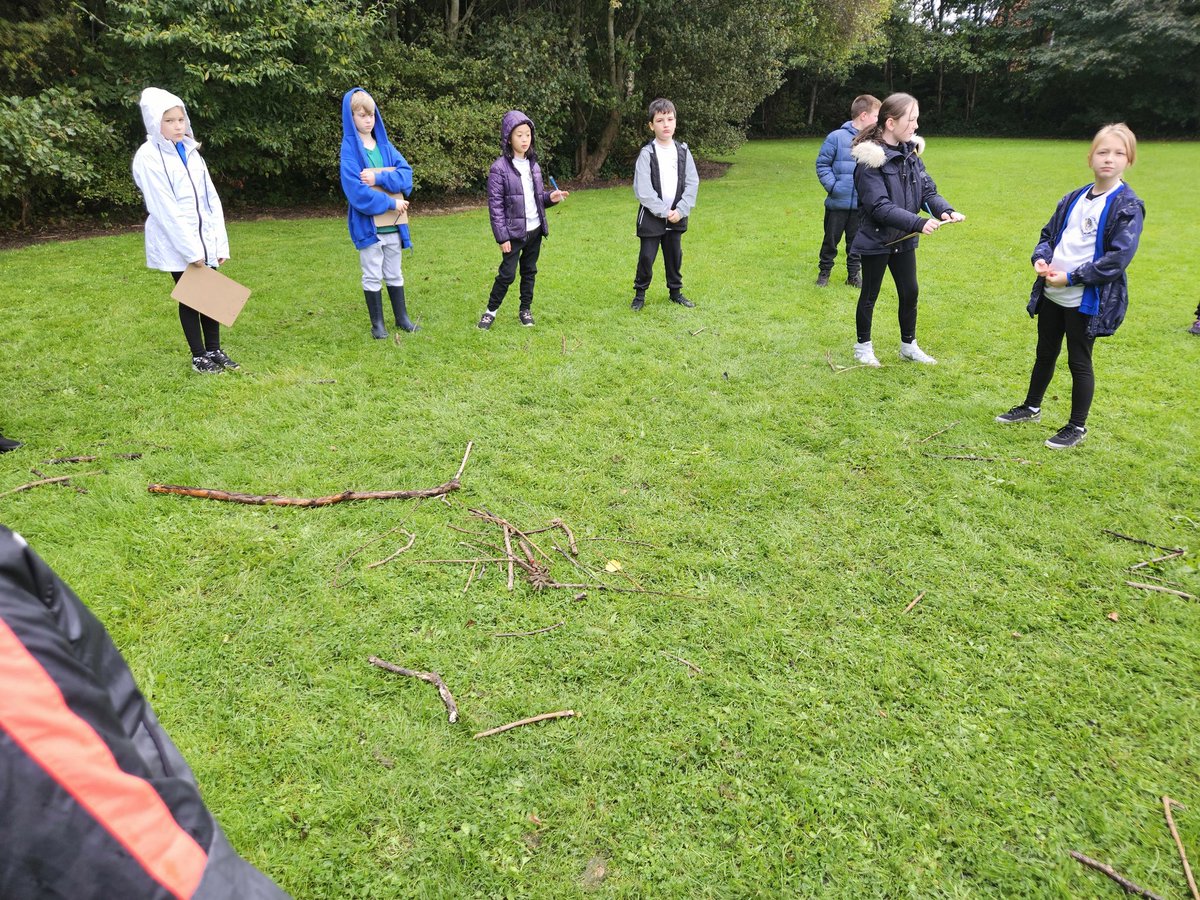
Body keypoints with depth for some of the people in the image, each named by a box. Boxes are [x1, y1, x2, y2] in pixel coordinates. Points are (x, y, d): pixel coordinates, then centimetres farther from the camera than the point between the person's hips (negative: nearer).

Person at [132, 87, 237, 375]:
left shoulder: (190, 151, 9)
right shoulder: (148, 157, -10)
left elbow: (210, 198, 8)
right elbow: (165, 209, -15)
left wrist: (220, 241, 1)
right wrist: (190, 249, -18)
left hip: (205, 239, 5)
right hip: (176, 244, -5)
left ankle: (214, 350, 21)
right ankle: (199, 356, 15)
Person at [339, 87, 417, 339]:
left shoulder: (384, 144, 9)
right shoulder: (349, 149, -7)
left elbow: (406, 172, -3)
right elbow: (355, 190, -17)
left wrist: (379, 177, -18)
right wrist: (390, 203, -15)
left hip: (392, 222, 5)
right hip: (367, 222, -5)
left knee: (394, 273, 14)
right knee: (373, 276, 5)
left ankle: (402, 317, 25)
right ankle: (377, 323, 15)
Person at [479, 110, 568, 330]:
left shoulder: (533, 165, 7)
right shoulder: (500, 168, -12)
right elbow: (495, 205, -13)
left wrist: (551, 197, -7)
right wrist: (502, 237, -15)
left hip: (535, 230, 6)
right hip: (514, 232, -6)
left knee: (529, 271, 13)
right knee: (507, 274, -2)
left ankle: (525, 309, 26)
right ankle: (491, 310, 14)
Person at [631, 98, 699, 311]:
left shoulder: (683, 151, 3)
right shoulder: (646, 153, -10)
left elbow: (692, 182, 1)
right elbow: (643, 190, -14)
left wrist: (680, 210, -11)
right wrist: (664, 211, -15)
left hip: (677, 216, 4)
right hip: (651, 216, -4)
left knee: (674, 255, 13)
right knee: (647, 256, 0)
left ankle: (675, 291, 27)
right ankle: (640, 293, 16)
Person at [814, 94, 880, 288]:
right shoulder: (837, 137, -10)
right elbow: (822, 164, -4)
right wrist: (832, 185, -13)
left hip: (862, 204, 3)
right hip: (837, 202, -3)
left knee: (856, 241, 11)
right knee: (831, 239, 9)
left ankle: (853, 274, 24)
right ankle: (824, 271, 25)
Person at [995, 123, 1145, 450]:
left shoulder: (1128, 206, -11)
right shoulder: (1074, 199, 7)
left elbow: (1118, 258, -19)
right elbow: (1049, 233, 15)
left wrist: (1071, 277, -21)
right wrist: (1041, 259, -6)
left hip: (1087, 301, -6)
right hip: (1052, 295, 6)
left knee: (1079, 362, 4)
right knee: (1044, 354, 19)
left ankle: (1077, 426, 19)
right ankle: (1031, 407, 37)